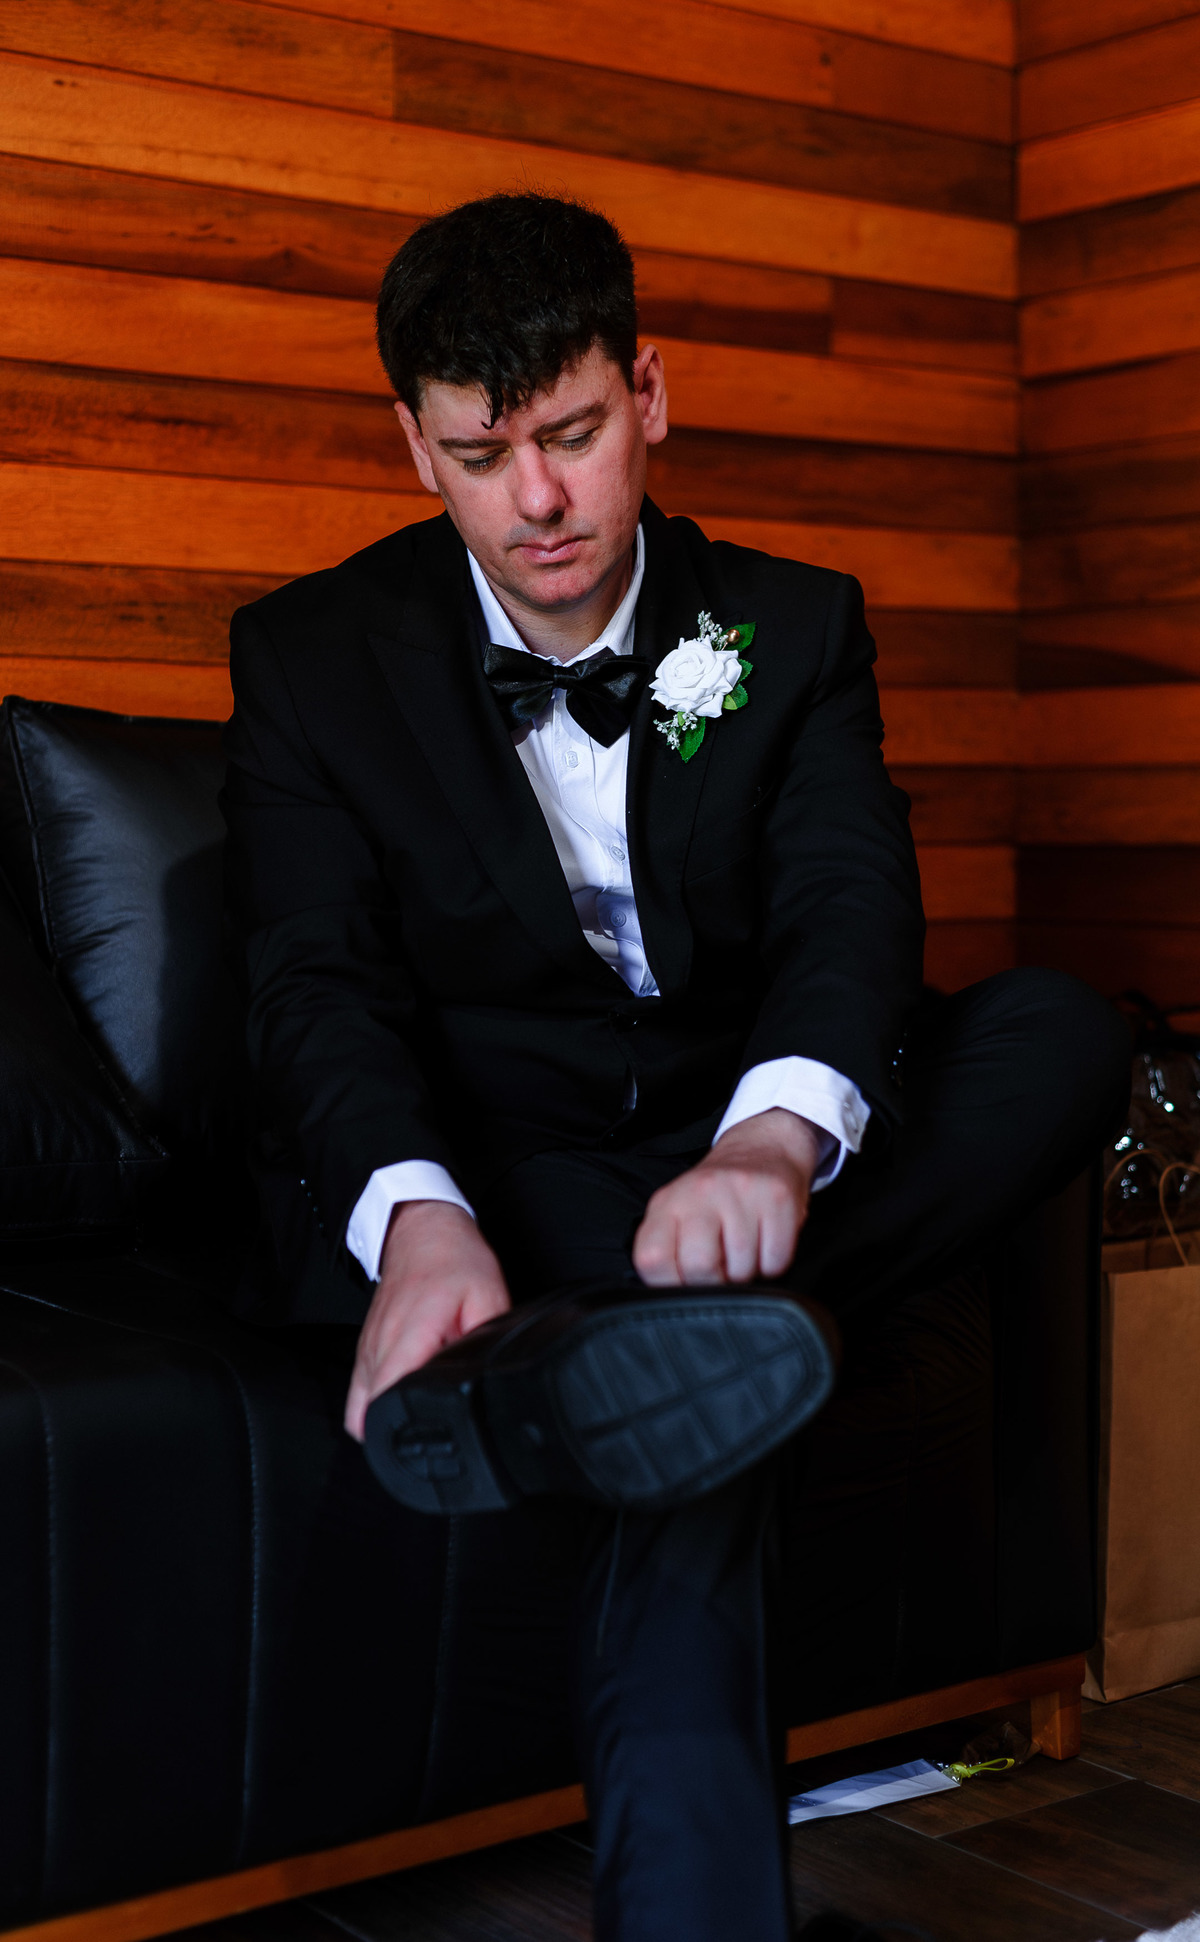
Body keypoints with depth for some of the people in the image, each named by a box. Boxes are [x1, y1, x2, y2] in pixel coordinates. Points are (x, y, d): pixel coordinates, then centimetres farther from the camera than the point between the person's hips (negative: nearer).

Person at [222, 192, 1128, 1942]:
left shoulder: (796, 630, 6)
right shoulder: (317, 655, 3)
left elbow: (849, 907, -12)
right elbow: (322, 985, -10)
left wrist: (772, 1138, -38)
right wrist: (418, 1218, -36)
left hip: (725, 1156, 3)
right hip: (478, 1166, -2)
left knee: (1060, 1030, -26)